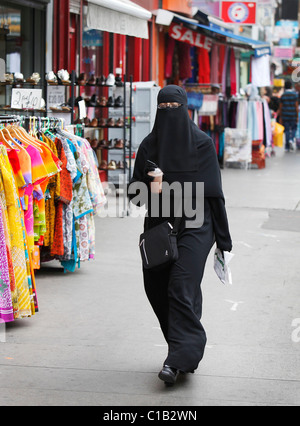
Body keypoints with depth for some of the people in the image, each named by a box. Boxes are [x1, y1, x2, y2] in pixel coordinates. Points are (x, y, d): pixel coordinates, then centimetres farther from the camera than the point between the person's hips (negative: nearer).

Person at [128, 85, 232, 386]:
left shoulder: (202, 144, -3)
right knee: (157, 290, 6)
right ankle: (189, 349, 25)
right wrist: (148, 188, -17)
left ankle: (178, 359, -12)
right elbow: (134, 193, 8)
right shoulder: (148, 146, 6)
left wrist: (223, 239, -3)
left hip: (194, 226, -4)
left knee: (181, 289, -14)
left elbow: (213, 191, -2)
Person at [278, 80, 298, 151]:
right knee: (294, 129, 14)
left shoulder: (283, 95, 3)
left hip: (285, 116, 2)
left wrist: (280, 118, 10)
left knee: (287, 130, 6)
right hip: (293, 116, -2)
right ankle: (291, 139, -13)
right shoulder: (295, 94, -5)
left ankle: (287, 147, 5)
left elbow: (280, 108, 4)